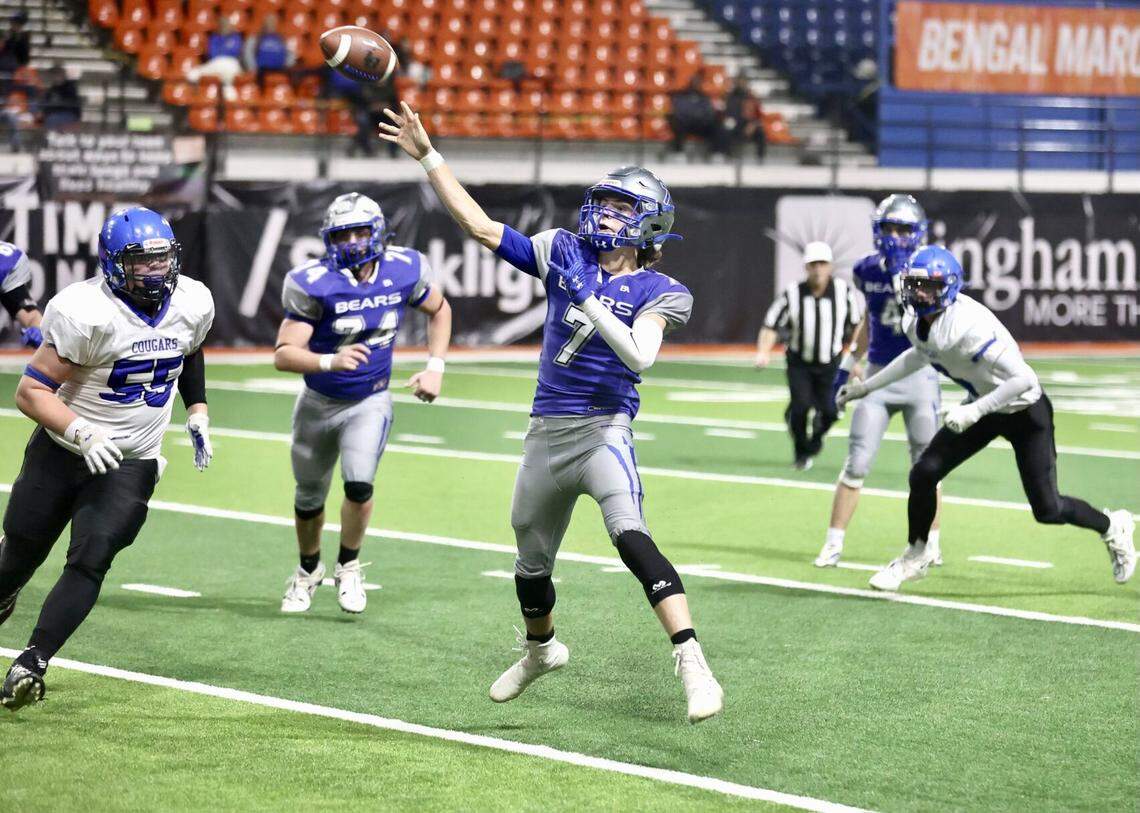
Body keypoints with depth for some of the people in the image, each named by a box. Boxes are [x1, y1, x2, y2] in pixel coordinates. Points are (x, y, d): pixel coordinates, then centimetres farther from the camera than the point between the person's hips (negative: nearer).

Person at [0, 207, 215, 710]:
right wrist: (81, 434, -33)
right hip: (61, 454, -2)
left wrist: (197, 411, 11)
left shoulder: (193, 305, -5)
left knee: (89, 562, -15)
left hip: (130, 465, 2)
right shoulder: (87, 313, -23)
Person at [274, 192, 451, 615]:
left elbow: (439, 310, 8)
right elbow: (283, 354, -28)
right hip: (319, 402, 0)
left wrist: (435, 367, -1)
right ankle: (308, 569, 43)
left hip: (370, 401, 0)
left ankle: (348, 568, 6)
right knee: (309, 498, 14)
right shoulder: (313, 284, -23)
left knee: (359, 486, -20)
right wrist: (330, 362, -45)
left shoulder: (404, 271, -13)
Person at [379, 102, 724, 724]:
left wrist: (587, 299, -26)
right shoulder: (566, 254, 6)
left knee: (630, 537, -29)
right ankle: (539, 648, 49)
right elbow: (480, 226, 7)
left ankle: (692, 662, -32)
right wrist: (427, 155, 4)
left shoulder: (655, 294, -5)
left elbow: (639, 356, -23)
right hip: (547, 432, 5)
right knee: (532, 562, 20)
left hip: (603, 428, -5)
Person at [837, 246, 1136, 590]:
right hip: (984, 407, 7)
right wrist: (868, 386, 17)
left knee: (1047, 510, -3)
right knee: (924, 473, -4)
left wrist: (974, 412, -36)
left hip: (1025, 411, -7)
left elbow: (1024, 378, -35)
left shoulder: (969, 326, -35)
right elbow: (920, 355, 16)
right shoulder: (915, 321, -9)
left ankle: (1112, 528, 27)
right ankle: (915, 556, 18)